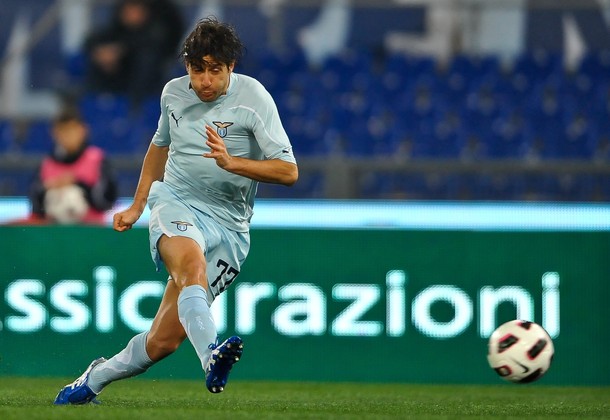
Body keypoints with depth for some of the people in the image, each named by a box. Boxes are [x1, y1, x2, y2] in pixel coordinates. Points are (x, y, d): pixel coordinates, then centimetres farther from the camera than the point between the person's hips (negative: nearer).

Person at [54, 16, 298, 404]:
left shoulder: (253, 98, -6)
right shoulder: (174, 93, 8)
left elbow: (289, 171, -11)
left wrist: (231, 162, -24)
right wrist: (137, 206, 30)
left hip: (228, 225, -1)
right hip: (175, 203, 1)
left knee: (163, 342, -6)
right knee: (193, 266, -38)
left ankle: (94, 379, 20)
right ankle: (211, 357, -61)